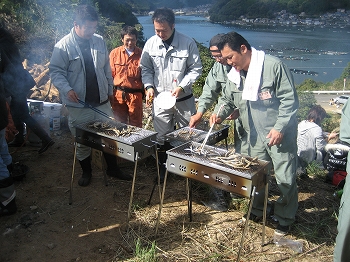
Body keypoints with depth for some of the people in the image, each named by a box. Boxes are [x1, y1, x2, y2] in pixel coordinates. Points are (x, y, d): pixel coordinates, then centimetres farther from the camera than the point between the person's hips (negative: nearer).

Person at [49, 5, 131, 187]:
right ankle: (86, 172, 32)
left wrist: (110, 89, 15)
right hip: (78, 105, -3)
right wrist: (67, 89, -24)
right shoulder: (63, 46, -11)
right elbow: (56, 71, -9)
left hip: (102, 102, 4)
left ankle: (112, 169, 32)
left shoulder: (99, 41, 2)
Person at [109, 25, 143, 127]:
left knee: (136, 126, 6)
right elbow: (110, 74, 7)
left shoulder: (141, 54, 0)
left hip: (135, 94, -1)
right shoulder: (114, 53, 4)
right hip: (118, 94, 2)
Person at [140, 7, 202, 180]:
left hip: (184, 99, -1)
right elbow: (145, 68, 6)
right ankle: (163, 169, 28)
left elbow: (195, 69, -5)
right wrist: (149, 86, -10)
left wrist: (181, 87, -16)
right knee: (161, 137, 10)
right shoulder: (150, 43, -4)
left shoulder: (188, 43, -11)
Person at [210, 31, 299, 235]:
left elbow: (290, 100, -17)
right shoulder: (235, 74, 3)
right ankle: (256, 211, 36)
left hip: (280, 134, -6)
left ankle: (285, 219, 24)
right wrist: (219, 113, -5)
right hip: (254, 135, 6)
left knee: (285, 179, 5)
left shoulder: (273, 66, -18)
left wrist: (279, 128, -22)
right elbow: (227, 99, 15)